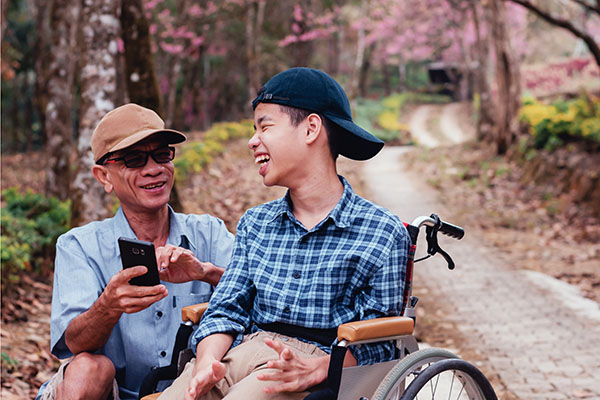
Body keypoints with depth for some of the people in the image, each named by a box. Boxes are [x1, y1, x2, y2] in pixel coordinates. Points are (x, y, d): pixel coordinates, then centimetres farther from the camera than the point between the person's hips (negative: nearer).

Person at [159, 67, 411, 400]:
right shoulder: (254, 224, 18)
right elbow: (226, 310, 10)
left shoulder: (383, 233, 3)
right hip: (240, 355, 4)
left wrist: (313, 370, -19)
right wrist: (206, 363, -11)